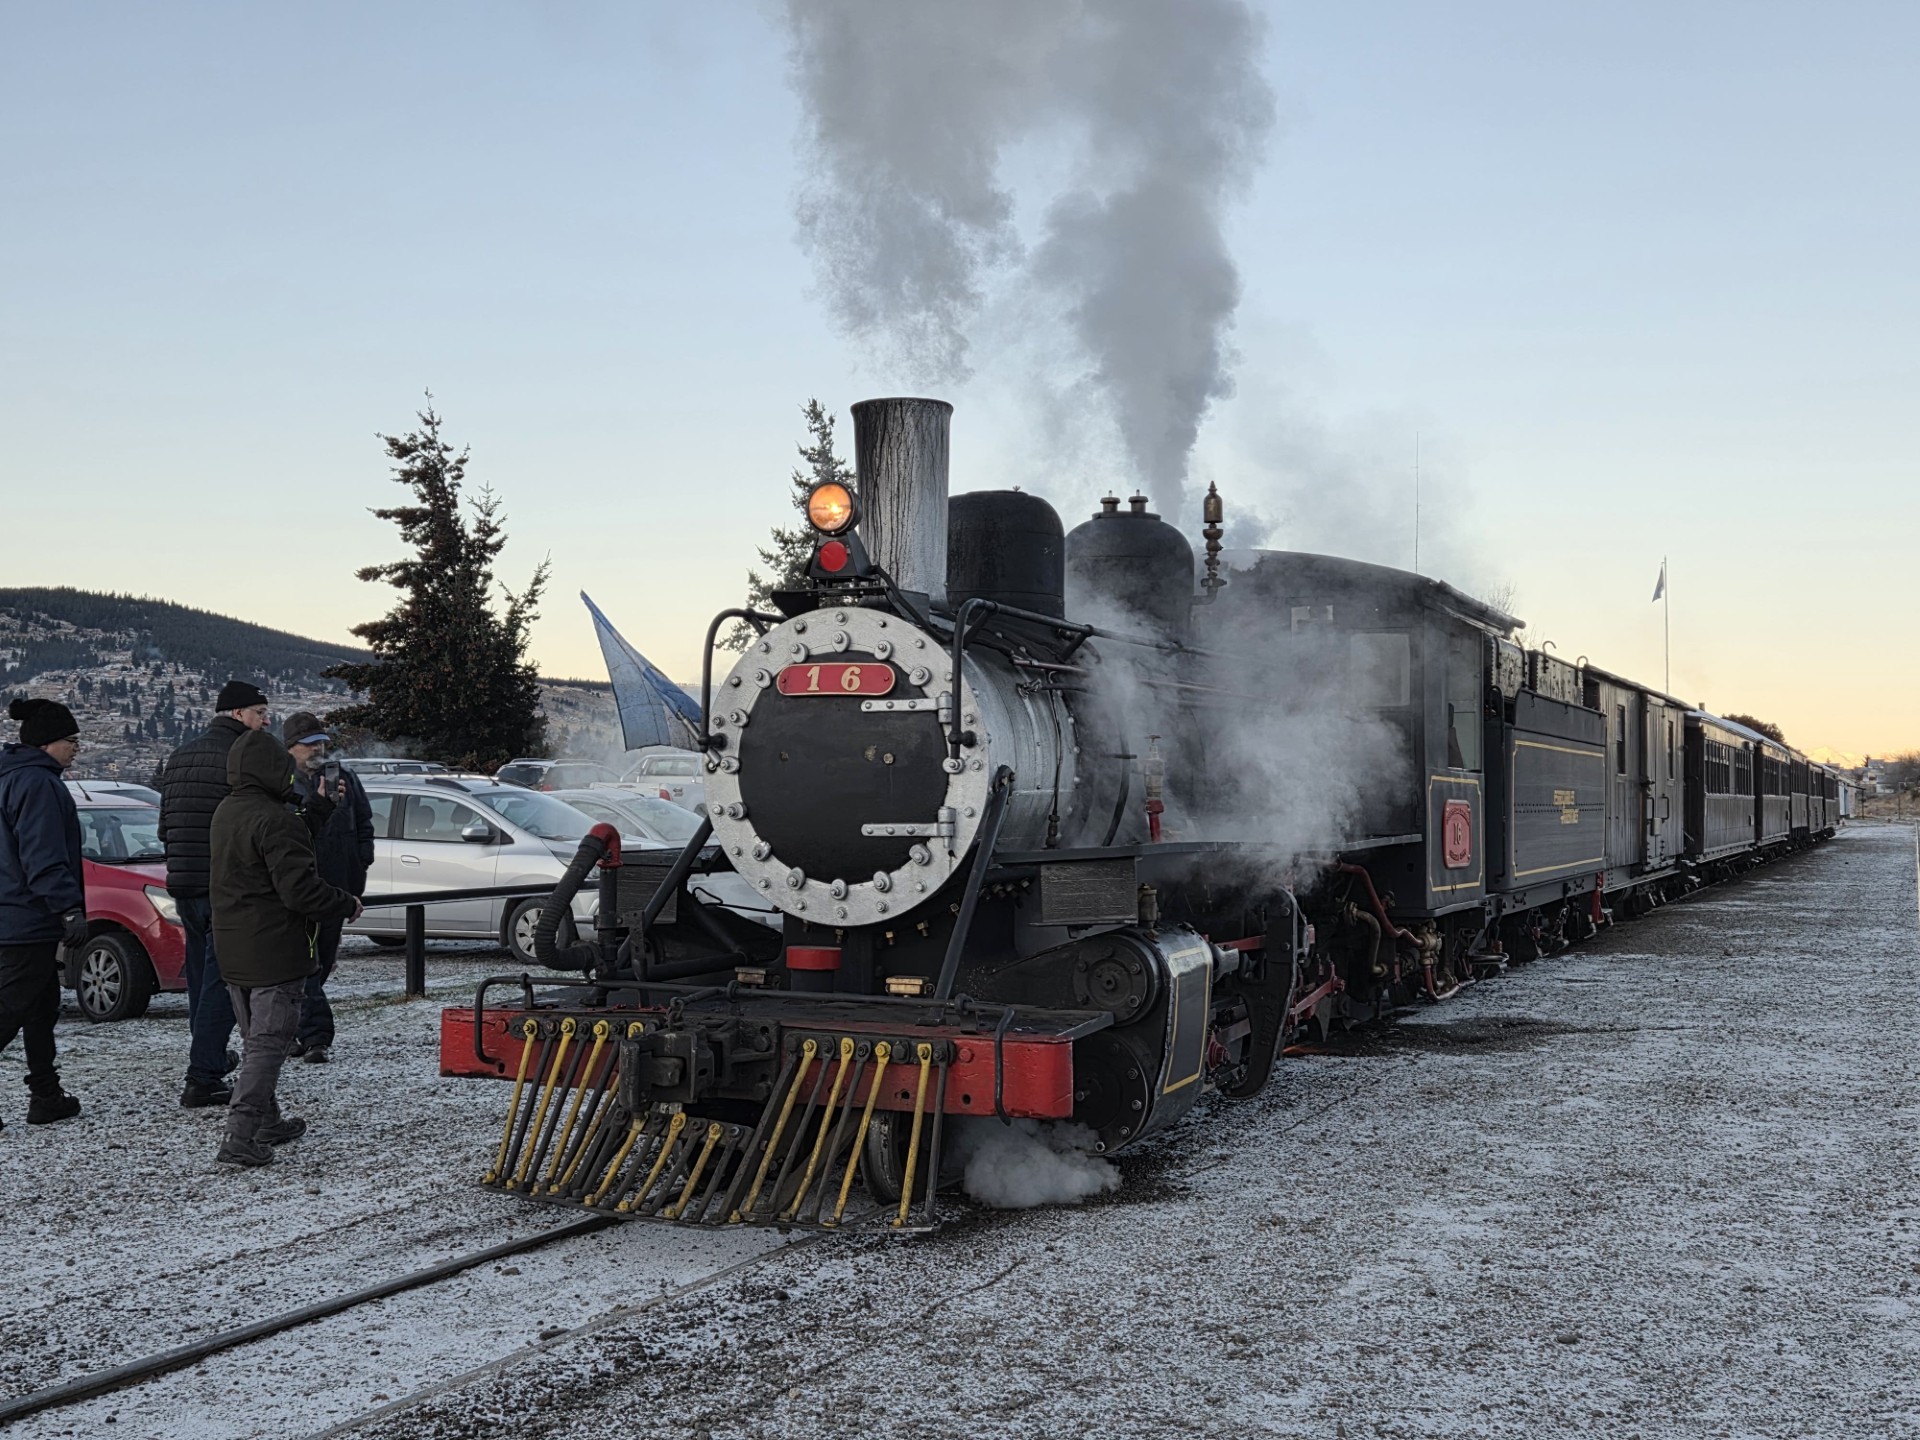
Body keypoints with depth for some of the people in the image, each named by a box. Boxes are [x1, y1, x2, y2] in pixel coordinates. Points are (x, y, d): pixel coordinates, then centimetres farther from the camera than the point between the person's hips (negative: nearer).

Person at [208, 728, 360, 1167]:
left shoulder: (225, 814, 11)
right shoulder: (274, 820, -20)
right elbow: (300, 889, -24)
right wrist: (347, 904, -8)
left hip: (233, 954, 9)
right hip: (275, 954, -9)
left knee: (255, 1041, 19)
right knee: (269, 1044, -6)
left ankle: (266, 1123, 29)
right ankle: (241, 1137, -10)